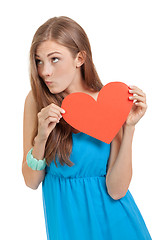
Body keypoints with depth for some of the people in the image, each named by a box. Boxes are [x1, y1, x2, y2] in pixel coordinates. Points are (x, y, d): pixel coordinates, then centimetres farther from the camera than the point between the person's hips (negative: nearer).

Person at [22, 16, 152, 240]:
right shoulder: (36, 101, -11)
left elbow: (116, 190, -17)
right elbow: (31, 182, -8)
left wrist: (129, 128, -24)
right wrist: (41, 138, -24)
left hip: (111, 219, 0)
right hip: (65, 219, 1)